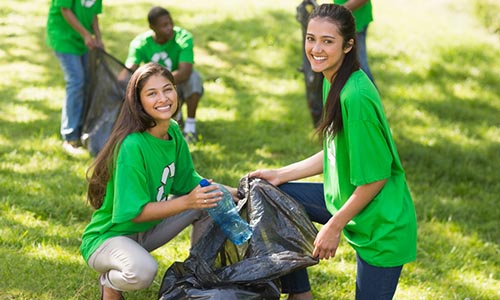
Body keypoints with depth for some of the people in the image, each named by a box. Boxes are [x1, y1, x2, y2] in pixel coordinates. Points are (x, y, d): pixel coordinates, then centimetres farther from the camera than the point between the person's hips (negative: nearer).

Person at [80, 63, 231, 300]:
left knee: (214, 200, -3)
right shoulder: (132, 146, -28)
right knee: (143, 271, -39)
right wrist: (187, 202, -34)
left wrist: (234, 193, -7)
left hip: (147, 231, 8)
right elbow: (134, 213, -27)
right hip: (109, 236, -8)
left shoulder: (173, 132, -3)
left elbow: (189, 182, 7)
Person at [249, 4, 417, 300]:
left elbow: (376, 176, -23)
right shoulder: (333, 81, 1)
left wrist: (334, 226, -15)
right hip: (345, 198, 9)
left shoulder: (356, 97, -27)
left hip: (381, 225, -9)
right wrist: (281, 174, 10)